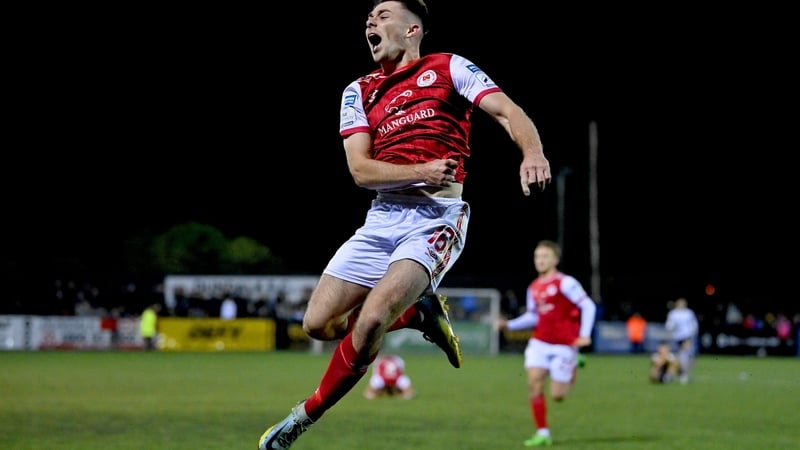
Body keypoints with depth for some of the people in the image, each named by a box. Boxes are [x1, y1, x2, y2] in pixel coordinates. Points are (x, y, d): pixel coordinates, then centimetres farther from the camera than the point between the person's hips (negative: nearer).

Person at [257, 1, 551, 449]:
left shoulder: (448, 67, 5)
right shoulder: (358, 92, 14)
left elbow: (508, 112, -6)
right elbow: (360, 169, 2)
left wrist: (533, 152, -29)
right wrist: (421, 171, -16)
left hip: (437, 218, -5)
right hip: (382, 218, 6)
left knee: (372, 318, -23)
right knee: (319, 323, -3)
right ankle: (421, 312, 18)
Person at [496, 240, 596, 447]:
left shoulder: (565, 283, -12)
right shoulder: (533, 288, 7)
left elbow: (588, 306, -13)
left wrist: (584, 335, -20)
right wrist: (509, 325, 4)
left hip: (563, 345, -5)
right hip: (540, 342, 5)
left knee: (557, 395, -2)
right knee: (534, 384, -12)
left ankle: (571, 372, 33)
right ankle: (542, 433, -2)